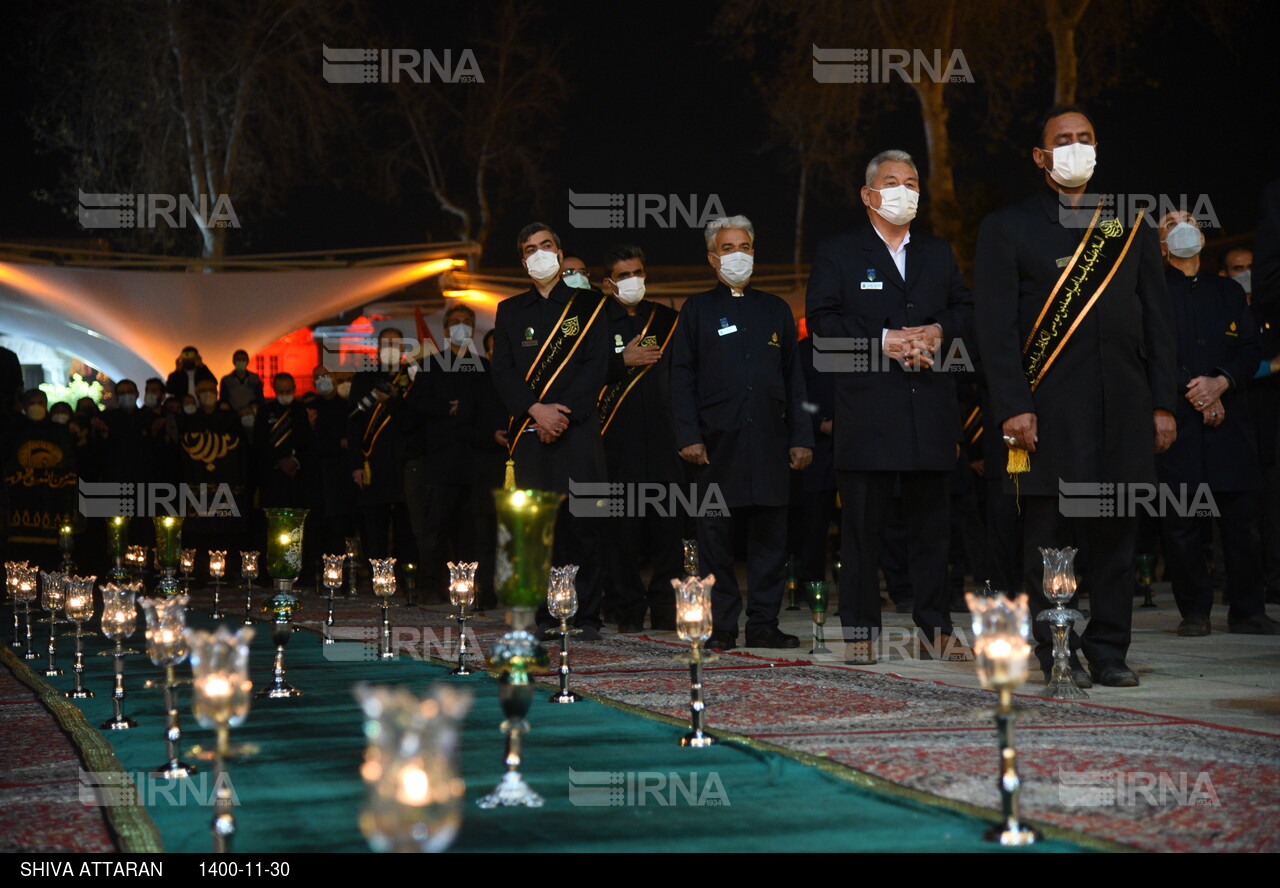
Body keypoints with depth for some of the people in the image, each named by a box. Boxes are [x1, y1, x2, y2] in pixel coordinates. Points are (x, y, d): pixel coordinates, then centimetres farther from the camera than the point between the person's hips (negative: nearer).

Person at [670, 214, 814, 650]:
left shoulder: (776, 310, 16)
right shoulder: (697, 309, 9)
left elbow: (794, 380, 14)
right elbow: (682, 378, 4)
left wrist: (801, 438, 5)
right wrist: (688, 436, -7)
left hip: (769, 441, 2)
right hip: (716, 442, -2)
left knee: (770, 533, 1)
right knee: (716, 534, -1)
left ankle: (764, 624, 7)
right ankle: (722, 626, 5)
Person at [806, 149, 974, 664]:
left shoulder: (940, 254, 19)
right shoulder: (836, 254, 6)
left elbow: (965, 309, 17)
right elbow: (822, 323, -4)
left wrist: (941, 332, -4)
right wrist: (882, 341, -15)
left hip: (931, 410, 4)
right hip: (868, 411, -4)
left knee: (931, 521, 6)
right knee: (863, 524, -1)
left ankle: (935, 629, 11)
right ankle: (860, 630, 4)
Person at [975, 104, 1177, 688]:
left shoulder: (1130, 227, 17)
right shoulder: (1008, 228, 6)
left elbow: (1157, 320, 15)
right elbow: (996, 327, -1)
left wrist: (1164, 404, 6)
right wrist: (1013, 407, -11)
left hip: (1123, 410, 3)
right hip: (1048, 411, -3)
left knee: (1115, 530, 4)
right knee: (1049, 533, -3)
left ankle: (1108, 651, 11)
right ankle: (1054, 652, 5)